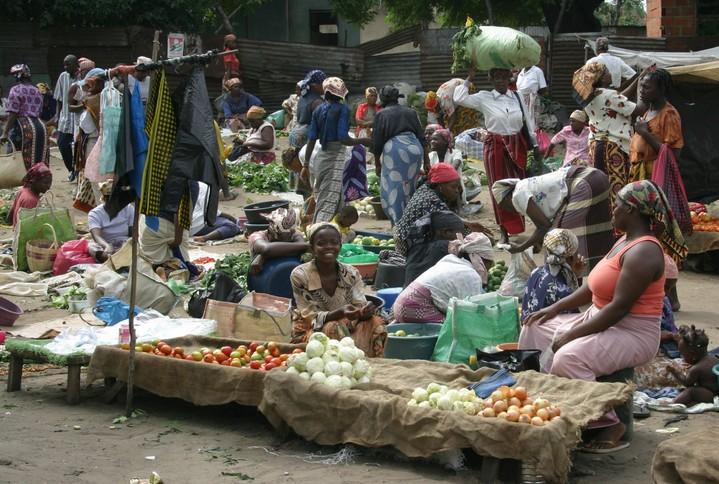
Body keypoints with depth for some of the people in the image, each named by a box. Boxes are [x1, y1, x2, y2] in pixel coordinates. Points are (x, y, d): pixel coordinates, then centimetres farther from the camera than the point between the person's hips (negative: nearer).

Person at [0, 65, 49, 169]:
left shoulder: (16, 90, -3)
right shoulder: (37, 91, 18)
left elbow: (13, 114, -11)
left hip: (23, 128, -7)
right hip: (40, 126, 7)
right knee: (39, 163, 9)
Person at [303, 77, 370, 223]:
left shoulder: (318, 110, 9)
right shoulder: (342, 109, -8)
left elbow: (311, 139, 7)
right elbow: (343, 139, -16)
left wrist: (306, 165, 10)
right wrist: (363, 141, -3)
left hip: (321, 156, 6)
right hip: (337, 156, -6)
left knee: (320, 199, 14)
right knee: (330, 202, -7)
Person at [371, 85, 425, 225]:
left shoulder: (381, 115, 6)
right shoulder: (410, 112, 18)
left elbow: (377, 141, 4)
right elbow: (421, 137, 18)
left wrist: (377, 164, 13)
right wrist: (426, 161, 22)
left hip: (395, 150, -5)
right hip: (415, 149, 5)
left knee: (393, 189, -1)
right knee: (409, 189, 16)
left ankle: (399, 223, -10)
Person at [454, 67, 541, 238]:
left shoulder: (517, 97, 4)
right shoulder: (484, 98, -4)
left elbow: (528, 121, 9)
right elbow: (459, 98, -15)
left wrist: (535, 145, 9)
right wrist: (469, 80, -8)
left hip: (517, 146, 3)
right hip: (496, 146, -3)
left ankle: (517, 227, 26)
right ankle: (505, 230, 13)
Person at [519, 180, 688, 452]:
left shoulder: (643, 252, -21)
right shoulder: (625, 241, 12)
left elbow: (619, 307, -27)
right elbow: (593, 287, 18)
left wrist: (571, 335, -24)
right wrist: (556, 308, 8)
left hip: (633, 334, -11)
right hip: (600, 321, 11)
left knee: (568, 358, -34)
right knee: (536, 329, 11)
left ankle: (610, 427, -19)